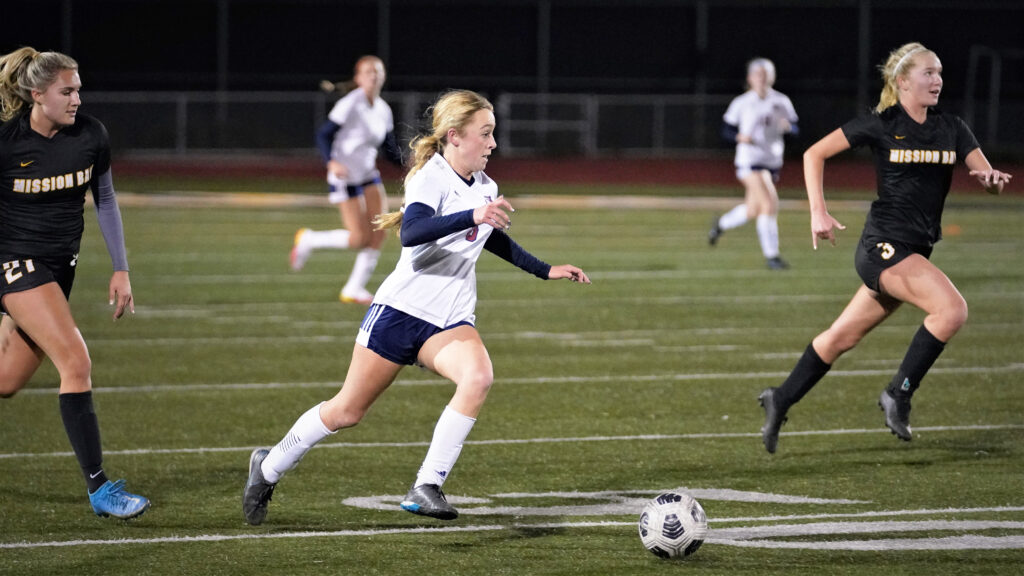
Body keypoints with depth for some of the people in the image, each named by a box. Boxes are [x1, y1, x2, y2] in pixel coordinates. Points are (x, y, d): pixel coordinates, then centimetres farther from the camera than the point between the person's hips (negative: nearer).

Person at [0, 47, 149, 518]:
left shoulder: (90, 134, -3)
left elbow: (105, 199, 11)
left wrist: (120, 269, 9)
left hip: (61, 266, 5)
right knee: (76, 361, -19)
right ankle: (98, 487, -17)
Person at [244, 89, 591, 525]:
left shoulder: (485, 189, 9)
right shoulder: (431, 178, -14)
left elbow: (496, 240, 31)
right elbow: (412, 233, -35)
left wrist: (546, 271, 27)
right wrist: (472, 216, -46)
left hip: (450, 322, 5)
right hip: (400, 309, -5)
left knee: (478, 377, -27)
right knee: (347, 412, 3)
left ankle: (426, 489, -25)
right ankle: (269, 467, 28)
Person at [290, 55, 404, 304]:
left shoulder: (383, 110, 6)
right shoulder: (350, 104, -15)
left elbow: (390, 149, 13)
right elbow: (323, 135, -16)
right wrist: (331, 162, -32)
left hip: (369, 174, 7)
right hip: (345, 175, -7)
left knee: (378, 233, -4)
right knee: (359, 238, -9)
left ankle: (354, 289, 7)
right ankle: (308, 240, 14)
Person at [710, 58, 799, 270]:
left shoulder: (782, 102, 5)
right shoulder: (741, 103, -3)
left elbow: (795, 129, 6)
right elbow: (726, 130, 2)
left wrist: (788, 126, -17)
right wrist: (739, 137, -19)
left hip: (773, 162, 5)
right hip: (749, 161, -5)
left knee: (752, 211, 12)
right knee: (769, 203, -20)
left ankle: (721, 224, 42)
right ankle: (771, 255, -13)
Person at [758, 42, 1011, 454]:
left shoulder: (952, 129, 6)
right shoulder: (880, 126, -7)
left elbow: (987, 176, 2)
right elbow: (814, 154, 0)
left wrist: (992, 179, -22)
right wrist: (818, 213, -9)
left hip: (915, 252, 6)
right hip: (885, 246, -6)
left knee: (844, 336, 13)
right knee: (952, 308, -23)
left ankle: (781, 401, 27)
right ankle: (898, 395, -12)